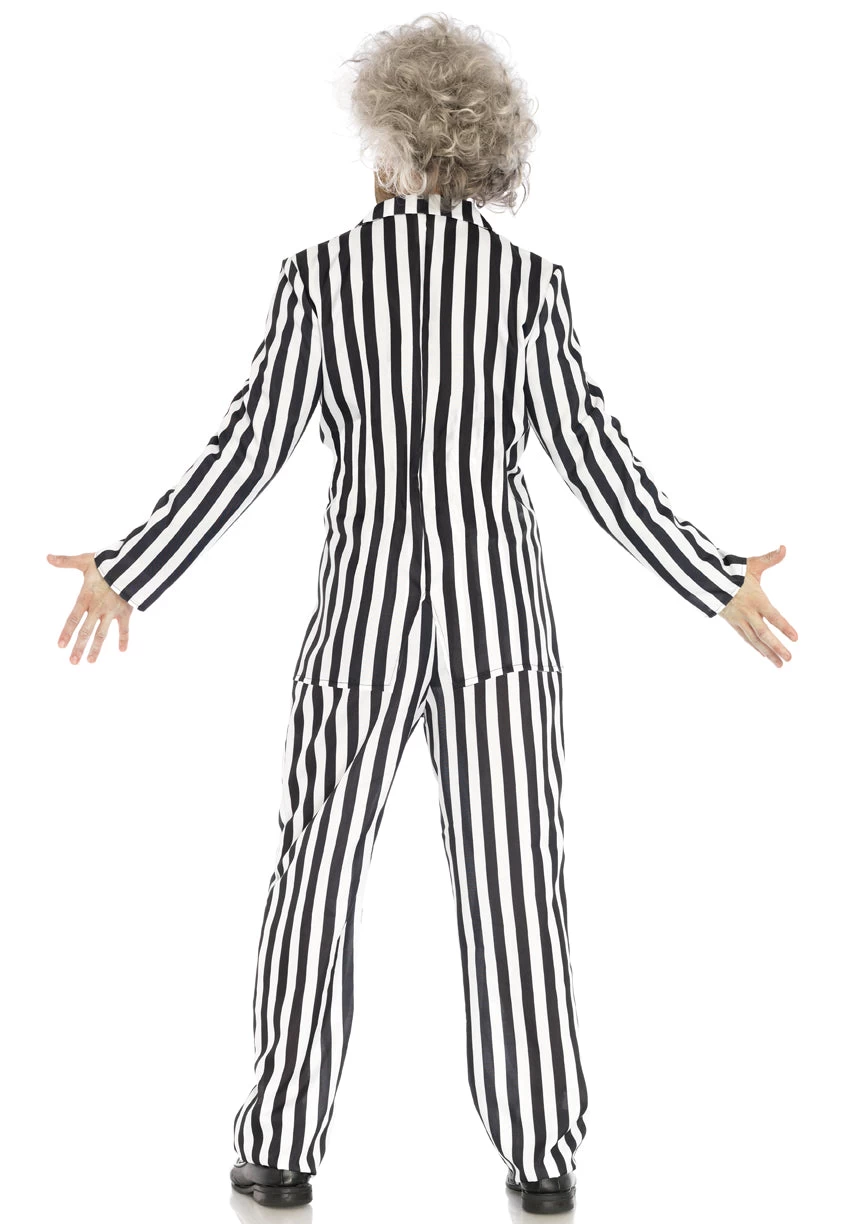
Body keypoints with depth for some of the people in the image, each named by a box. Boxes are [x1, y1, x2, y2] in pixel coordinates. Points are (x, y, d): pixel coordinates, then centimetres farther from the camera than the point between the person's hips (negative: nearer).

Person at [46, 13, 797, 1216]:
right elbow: (590, 456, -6)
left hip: (367, 616, 0)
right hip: (492, 609, 1)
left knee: (319, 875, 11)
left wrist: (127, 573, 1)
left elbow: (252, 449, -7)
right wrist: (717, 585, 1)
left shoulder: (321, 273, -3)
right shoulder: (529, 281, -1)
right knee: (514, 881, 6)